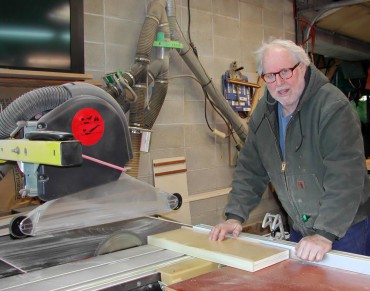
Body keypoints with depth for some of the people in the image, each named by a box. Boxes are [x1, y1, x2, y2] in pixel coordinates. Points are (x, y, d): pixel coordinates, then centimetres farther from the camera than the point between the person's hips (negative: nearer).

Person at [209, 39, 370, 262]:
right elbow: (250, 169, 5)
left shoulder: (333, 106, -20)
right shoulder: (264, 112, 1)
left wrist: (325, 233, -32)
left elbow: (345, 175, -27)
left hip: (347, 228, -5)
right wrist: (235, 216, -3)